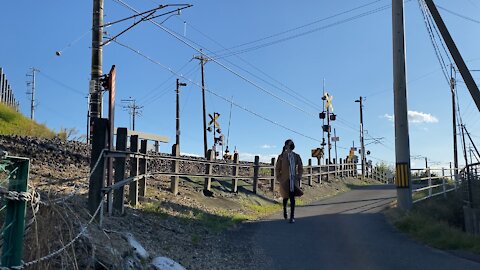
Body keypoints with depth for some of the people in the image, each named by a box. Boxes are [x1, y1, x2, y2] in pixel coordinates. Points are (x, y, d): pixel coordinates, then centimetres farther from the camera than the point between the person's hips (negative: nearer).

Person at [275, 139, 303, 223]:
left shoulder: (297, 156, 5)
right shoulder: (281, 156, -3)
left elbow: (300, 168, 12)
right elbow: (277, 169, 0)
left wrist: (299, 177, 1)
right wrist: (279, 179, -5)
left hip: (293, 180, 1)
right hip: (284, 180, -1)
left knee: (292, 198, -5)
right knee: (286, 197, 12)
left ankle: (292, 217, 0)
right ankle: (284, 209, 43)